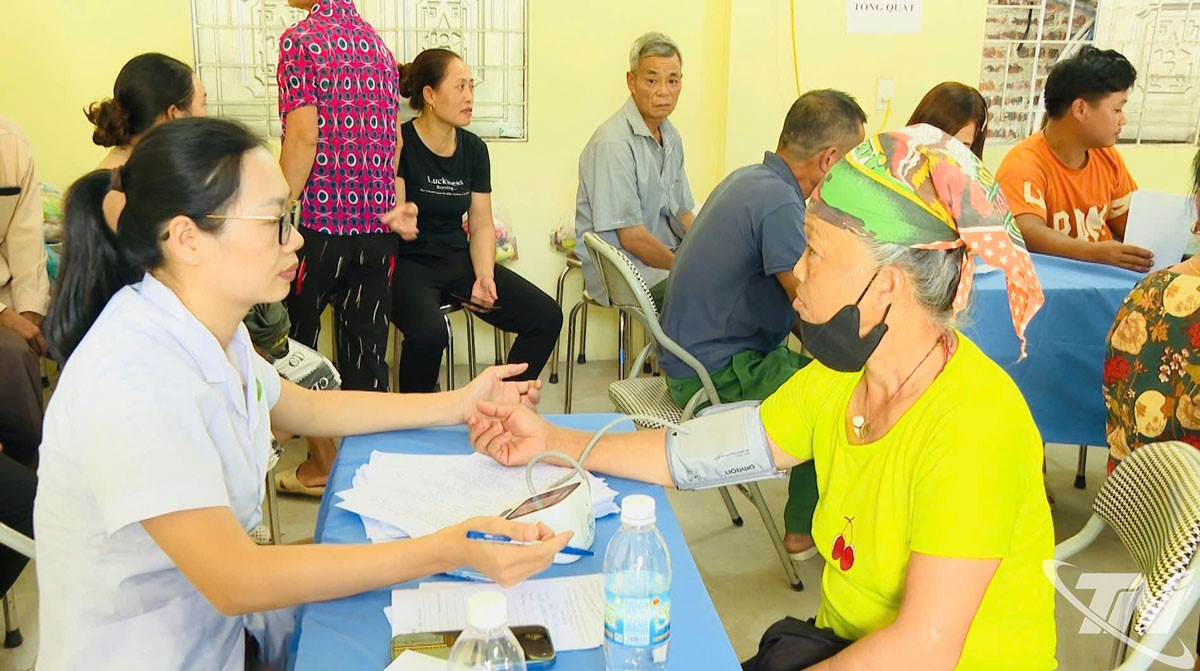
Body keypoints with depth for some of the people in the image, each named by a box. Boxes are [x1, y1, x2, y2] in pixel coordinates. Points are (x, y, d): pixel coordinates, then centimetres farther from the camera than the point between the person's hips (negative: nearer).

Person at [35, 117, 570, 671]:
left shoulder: (204, 331, -2)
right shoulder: (134, 377, -29)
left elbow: (307, 408, 16)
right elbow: (234, 581, -31)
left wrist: (459, 404, 12)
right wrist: (447, 550, -36)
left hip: (217, 618, 8)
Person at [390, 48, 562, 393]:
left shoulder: (474, 148, 7)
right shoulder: (399, 144, -10)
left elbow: (481, 225, 8)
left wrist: (484, 275, -8)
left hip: (459, 260, 6)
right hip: (409, 264, -6)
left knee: (546, 316, -10)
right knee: (428, 332, -37)